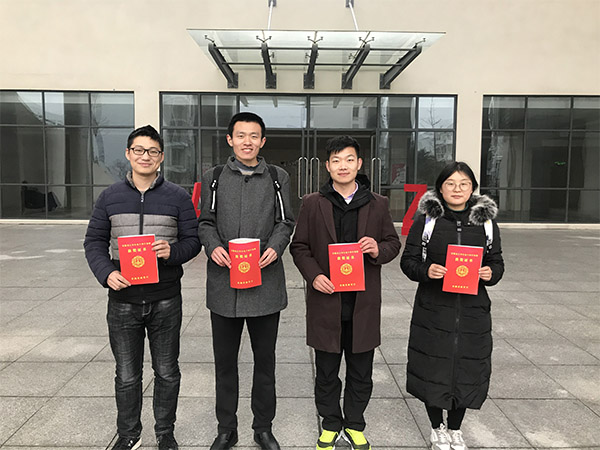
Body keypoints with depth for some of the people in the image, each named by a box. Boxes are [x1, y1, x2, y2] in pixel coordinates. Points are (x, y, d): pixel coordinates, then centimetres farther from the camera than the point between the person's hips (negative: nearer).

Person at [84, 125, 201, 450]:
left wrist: (172, 251, -20)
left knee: (167, 372, 12)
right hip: (123, 300, 1)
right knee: (126, 375, 13)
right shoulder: (110, 197, 5)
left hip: (166, 301, -1)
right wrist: (106, 273, -12)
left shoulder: (178, 197, 1)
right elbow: (94, 241, 6)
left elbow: (193, 240, 1)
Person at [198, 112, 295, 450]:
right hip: (224, 281, 1)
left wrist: (275, 248, -12)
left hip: (266, 281, 0)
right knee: (225, 360, 12)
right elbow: (206, 222, 10)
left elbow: (285, 222, 7)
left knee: (265, 359, 11)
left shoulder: (278, 178, 8)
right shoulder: (214, 178, 9)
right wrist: (213, 246, -10)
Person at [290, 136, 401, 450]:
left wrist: (379, 250, -13)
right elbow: (299, 246, 4)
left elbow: (393, 242, 10)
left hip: (364, 301, 1)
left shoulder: (377, 204, 4)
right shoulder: (312, 204, 1)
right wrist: (313, 275, -12)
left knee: (360, 371, 14)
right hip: (326, 299, -1)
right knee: (326, 371, 13)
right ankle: (331, 424, 34)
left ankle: (354, 425, 35)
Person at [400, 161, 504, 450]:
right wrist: (426, 271, -21)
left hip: (472, 310, 2)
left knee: (467, 369, 12)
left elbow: (497, 262, 9)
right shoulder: (426, 219, -3)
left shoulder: (486, 221, 4)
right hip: (433, 310, -2)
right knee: (433, 368, 7)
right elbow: (408, 260, -1)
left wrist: (491, 273, -13)